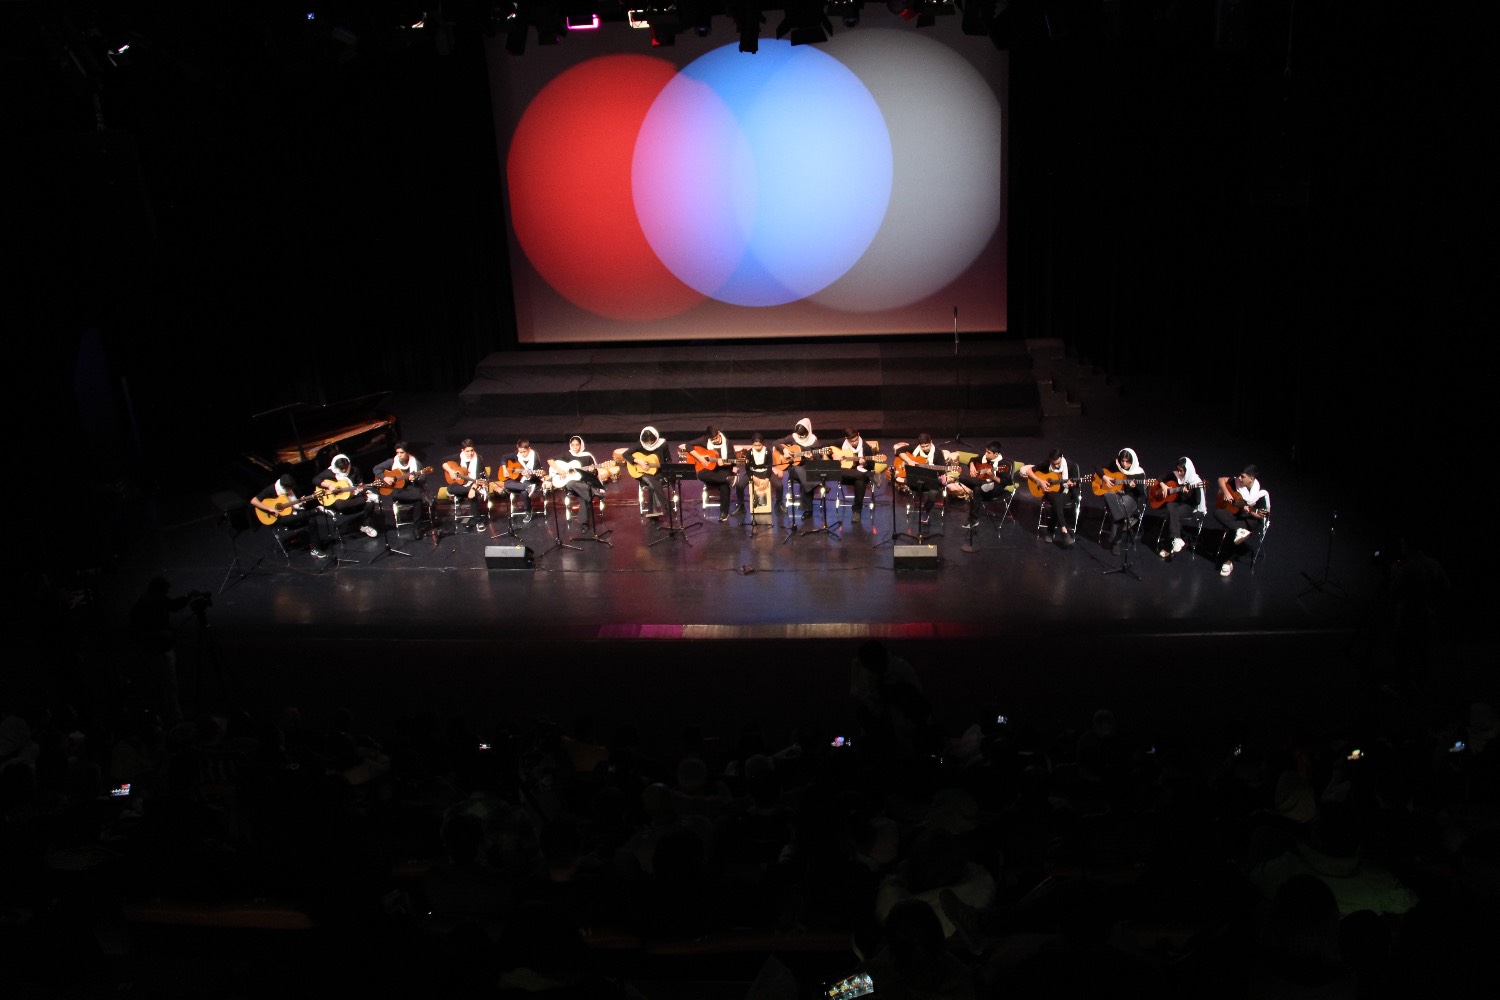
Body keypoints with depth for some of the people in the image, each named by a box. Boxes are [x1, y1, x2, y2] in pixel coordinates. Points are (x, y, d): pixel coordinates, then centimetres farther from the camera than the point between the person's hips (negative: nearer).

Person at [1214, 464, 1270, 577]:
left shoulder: (1261, 494, -18)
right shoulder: (1237, 482, -8)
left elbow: (1263, 515, -14)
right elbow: (1221, 479, 4)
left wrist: (1250, 512, -34)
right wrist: (1226, 492, -12)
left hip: (1251, 520, -4)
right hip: (1236, 515, 4)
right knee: (1217, 513, -26)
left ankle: (1230, 561, -15)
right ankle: (1240, 530, -34)